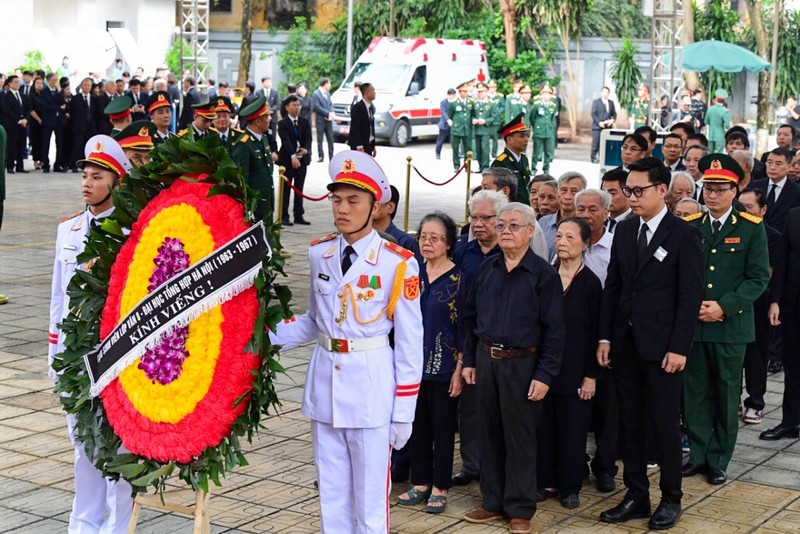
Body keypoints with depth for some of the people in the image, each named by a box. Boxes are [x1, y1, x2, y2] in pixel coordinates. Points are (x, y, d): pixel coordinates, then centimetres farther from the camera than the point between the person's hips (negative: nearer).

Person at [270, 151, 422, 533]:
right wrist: (266, 335, -5)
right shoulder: (319, 254, 4)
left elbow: (410, 342, -6)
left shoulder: (398, 263, -10)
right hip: (324, 378, 5)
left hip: (371, 385, -4)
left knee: (369, 498, 3)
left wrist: (403, 413, -7)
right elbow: (315, 321, 12)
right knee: (331, 494, 14)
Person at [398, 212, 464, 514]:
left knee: (442, 427, 5)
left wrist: (460, 369, -12)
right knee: (417, 424, 11)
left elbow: (465, 328, -9)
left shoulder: (458, 279, -8)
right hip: (414, 364, 5)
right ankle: (421, 483, 23)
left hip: (443, 366, -5)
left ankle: (440, 488, 16)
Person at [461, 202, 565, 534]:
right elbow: (470, 317, 14)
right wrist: (468, 359, 9)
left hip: (521, 364, -5)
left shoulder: (544, 274, -7)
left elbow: (554, 330, -9)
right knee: (489, 434, 12)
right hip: (485, 360, 5)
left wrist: (545, 375, -13)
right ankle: (493, 502, 24)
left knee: (519, 437, 3)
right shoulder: (486, 270, 7)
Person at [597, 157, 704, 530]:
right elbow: (612, 286, 10)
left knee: (664, 424, 3)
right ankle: (636, 496, 20)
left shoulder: (684, 234, -7)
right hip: (625, 343, 5)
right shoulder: (624, 230, 9)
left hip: (662, 345, -5)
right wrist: (605, 337, 5)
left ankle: (671, 499, 17)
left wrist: (679, 347, -14)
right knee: (630, 422, 10)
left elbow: (690, 295, -10)